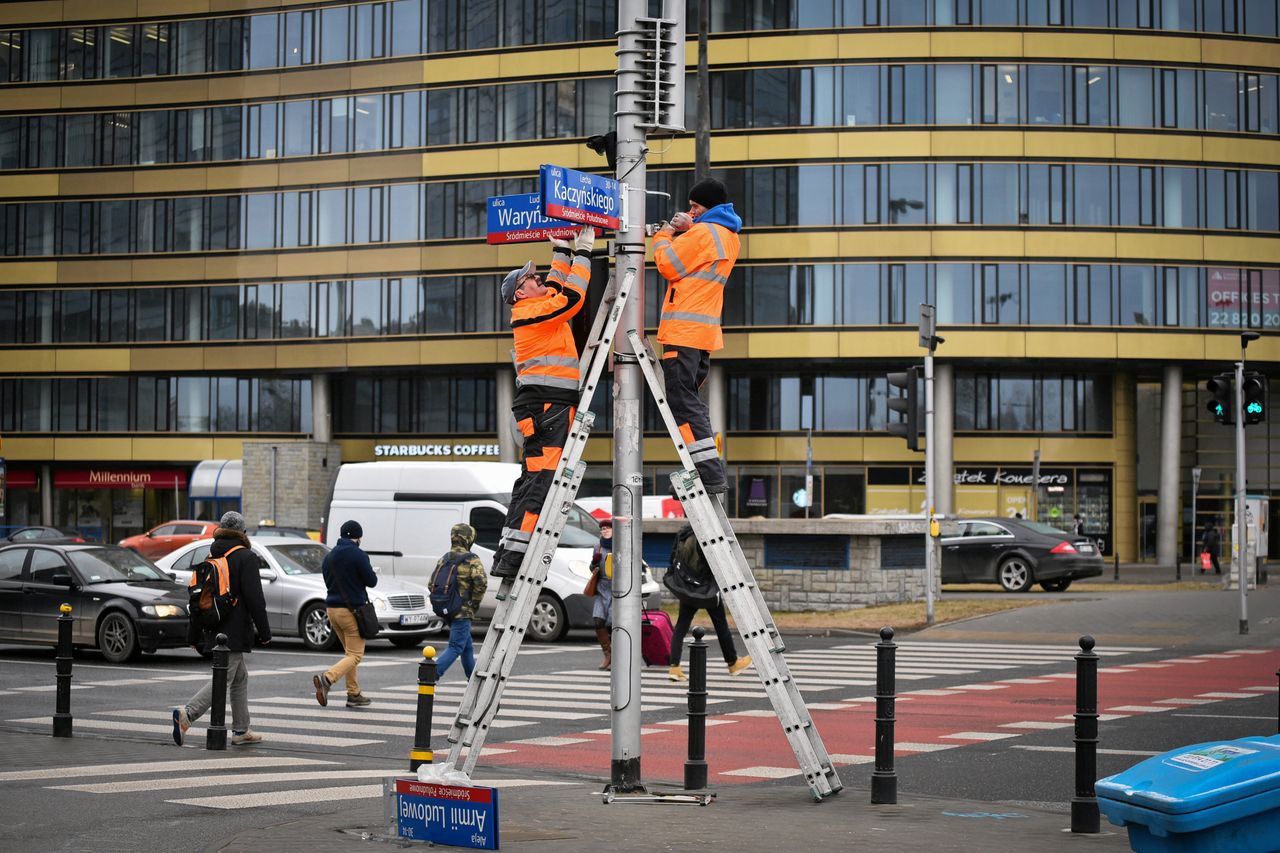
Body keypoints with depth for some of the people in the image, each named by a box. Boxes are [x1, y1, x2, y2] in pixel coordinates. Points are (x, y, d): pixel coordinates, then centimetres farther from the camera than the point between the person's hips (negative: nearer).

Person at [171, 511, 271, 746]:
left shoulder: (211, 557, 14)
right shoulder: (246, 558, -7)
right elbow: (254, 598, -13)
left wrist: (194, 636, 19)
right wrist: (264, 632, -8)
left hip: (213, 630, 8)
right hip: (235, 632, -8)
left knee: (240, 676, 18)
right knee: (222, 679, -9)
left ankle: (241, 731, 18)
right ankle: (187, 714, -26)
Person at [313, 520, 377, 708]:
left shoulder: (329, 557, 9)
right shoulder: (358, 555, -13)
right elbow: (372, 581, -8)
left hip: (332, 608, 8)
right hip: (352, 610, -7)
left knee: (349, 653, 18)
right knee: (355, 655, -5)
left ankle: (354, 694, 16)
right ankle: (327, 679, -26)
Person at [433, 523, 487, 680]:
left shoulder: (443, 559, 11)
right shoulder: (471, 560, -11)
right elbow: (481, 583, -23)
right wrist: (475, 602, -9)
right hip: (463, 610, -8)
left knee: (467, 647, 20)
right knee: (455, 648, -6)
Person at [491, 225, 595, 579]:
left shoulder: (534, 309, 19)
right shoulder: (532, 311, -9)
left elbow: (557, 287, 34)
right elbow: (572, 297, -15)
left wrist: (562, 249, 32)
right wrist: (583, 251, -7)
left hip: (547, 407, 11)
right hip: (547, 404, -11)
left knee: (532, 479, 12)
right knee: (542, 478, -15)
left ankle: (508, 555, 14)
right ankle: (514, 555, -20)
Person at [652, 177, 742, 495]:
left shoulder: (703, 232, -11)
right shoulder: (729, 235, 19)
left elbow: (669, 266, -8)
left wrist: (663, 236, 8)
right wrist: (685, 230, 12)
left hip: (684, 330, -10)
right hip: (705, 332, 10)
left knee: (682, 402, -10)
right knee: (690, 400, 15)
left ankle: (711, 474, -17)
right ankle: (711, 472, 12)